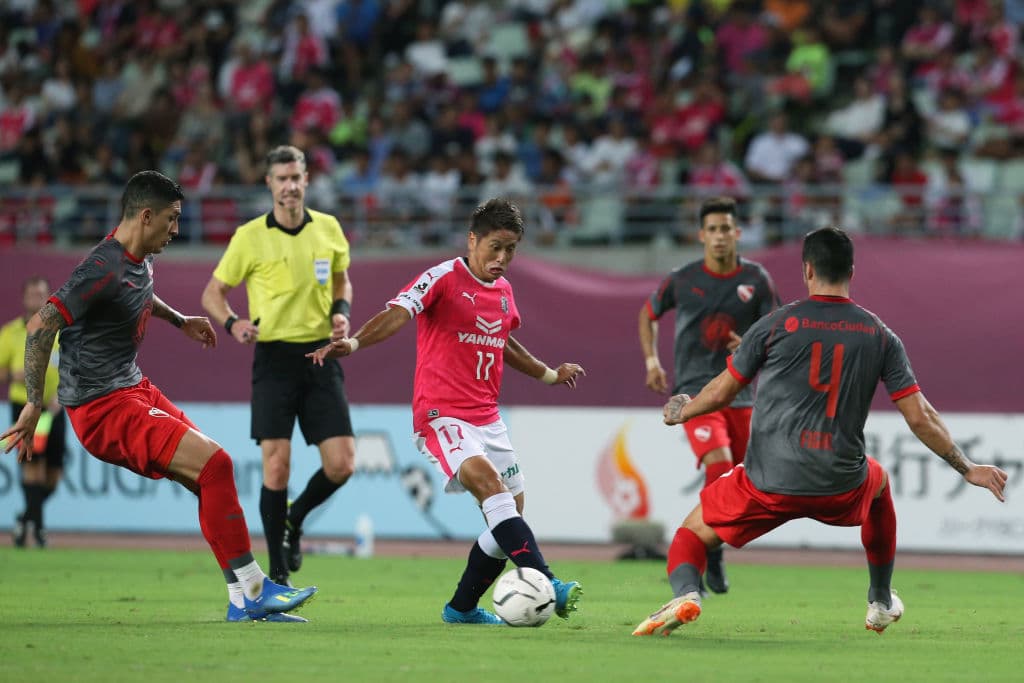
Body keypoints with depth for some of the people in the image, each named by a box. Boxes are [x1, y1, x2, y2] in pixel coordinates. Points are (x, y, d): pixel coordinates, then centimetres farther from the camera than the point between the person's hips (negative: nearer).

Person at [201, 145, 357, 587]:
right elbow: (213, 293, 4)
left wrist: (342, 312, 0)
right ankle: (278, 573, 1)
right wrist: (232, 323, -16)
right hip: (275, 356, -3)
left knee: (341, 464, -5)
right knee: (276, 465, -10)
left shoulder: (328, 229, 4)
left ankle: (294, 521, 27)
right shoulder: (250, 237, -4)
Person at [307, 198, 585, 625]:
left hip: (487, 417, 8)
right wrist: (355, 342, -41)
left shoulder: (503, 290, 14)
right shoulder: (443, 278, -8)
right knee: (490, 484, -28)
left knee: (509, 518, 5)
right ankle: (546, 583, -40)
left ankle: (461, 608, 21)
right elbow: (398, 313, -23)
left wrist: (548, 374, 45)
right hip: (441, 414, -8)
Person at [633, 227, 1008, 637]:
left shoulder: (776, 325, -4)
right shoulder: (880, 336, 2)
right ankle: (882, 603, 43)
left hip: (769, 483, -2)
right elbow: (920, 418, 2)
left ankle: (685, 594, -16)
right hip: (841, 487, 2)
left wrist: (681, 413, 26)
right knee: (880, 482, 38)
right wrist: (967, 469, 14)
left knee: (693, 533, 18)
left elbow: (722, 392, 4)